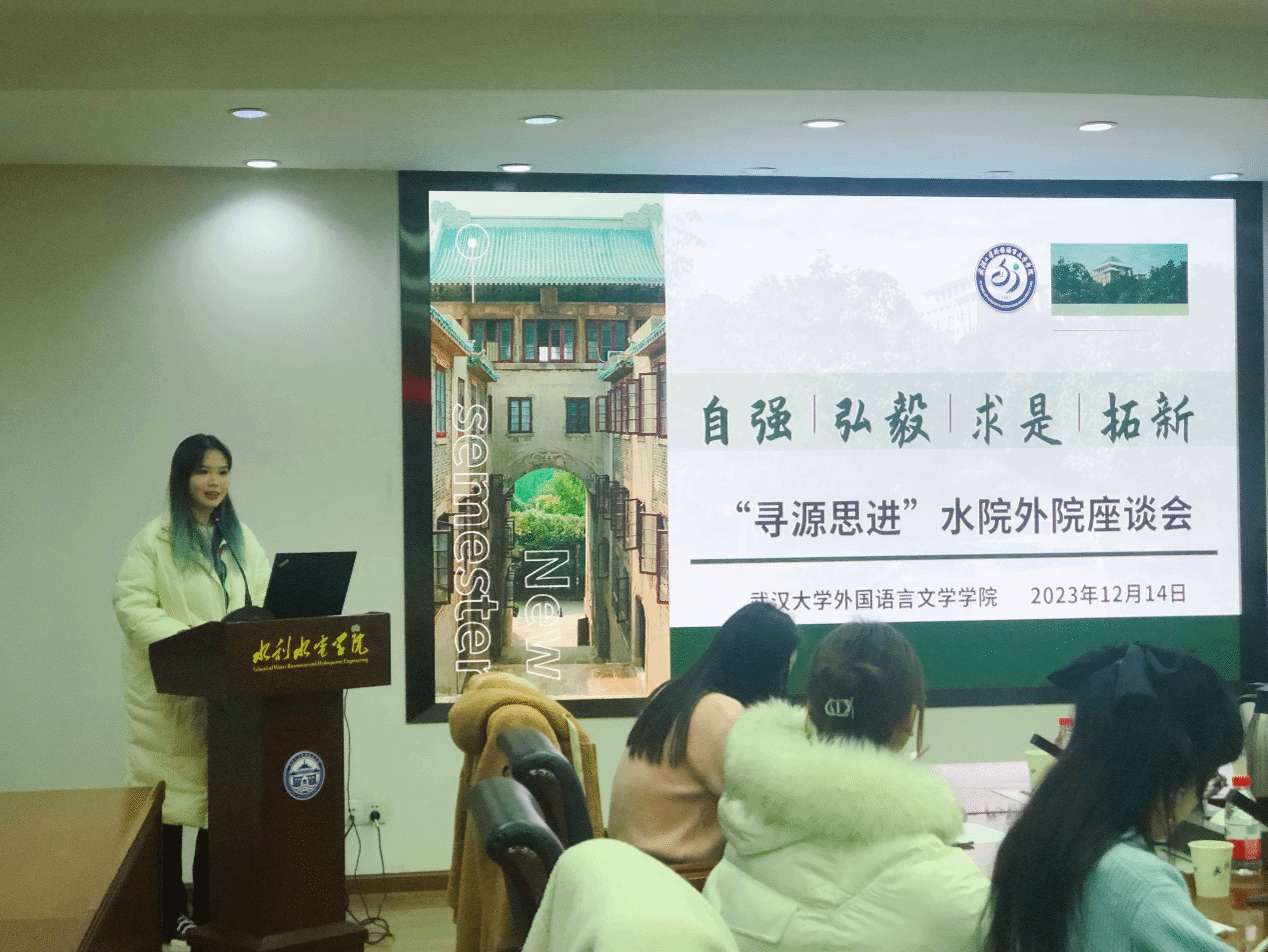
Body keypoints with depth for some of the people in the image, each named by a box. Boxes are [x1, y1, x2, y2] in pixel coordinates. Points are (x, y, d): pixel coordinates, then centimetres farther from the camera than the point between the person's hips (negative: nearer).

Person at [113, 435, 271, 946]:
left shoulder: (242, 539, 14)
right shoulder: (154, 538, -3)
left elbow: (264, 600, 11)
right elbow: (132, 605, -11)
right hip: (171, 689, -4)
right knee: (170, 804, 1)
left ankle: (209, 909, 13)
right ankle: (171, 914, 10)